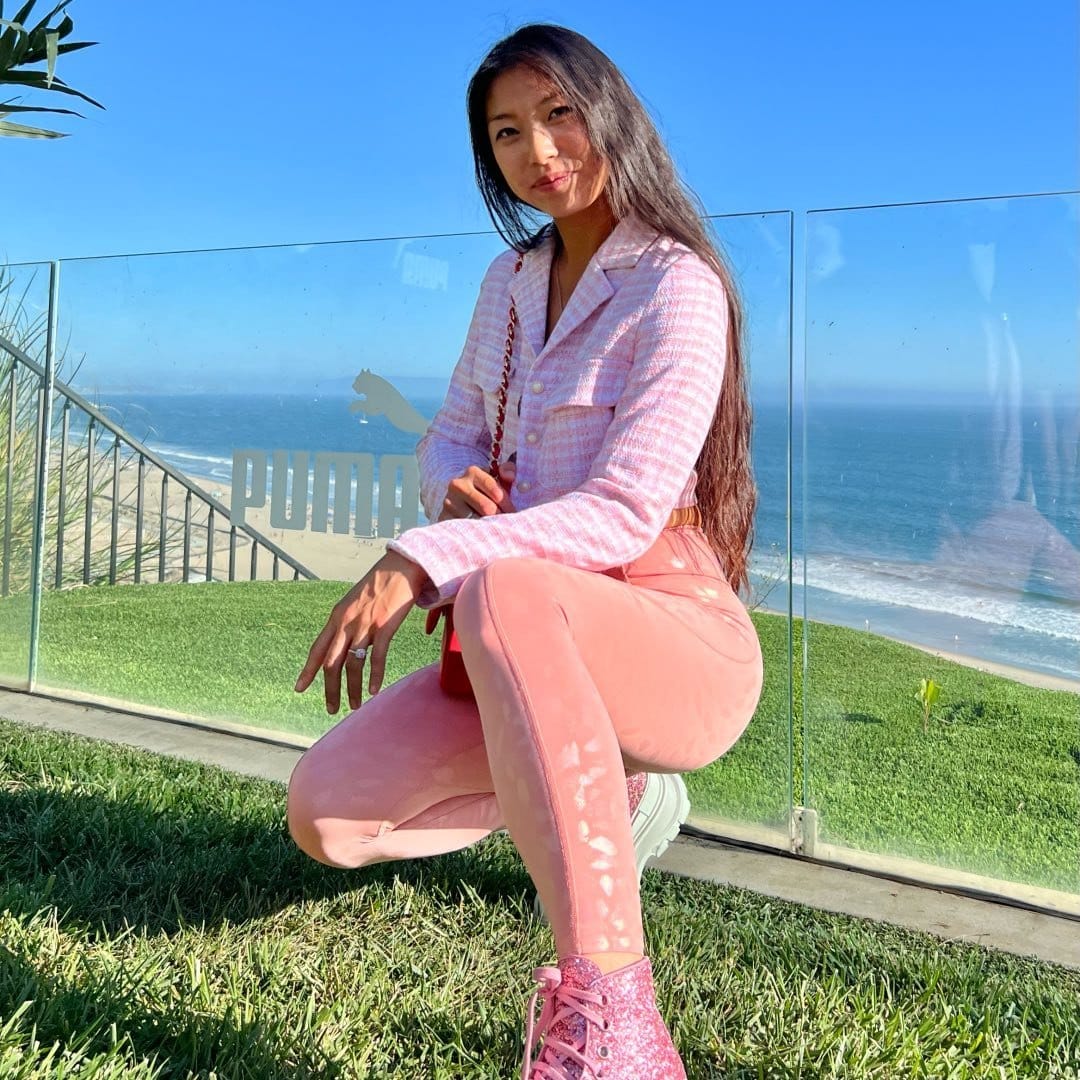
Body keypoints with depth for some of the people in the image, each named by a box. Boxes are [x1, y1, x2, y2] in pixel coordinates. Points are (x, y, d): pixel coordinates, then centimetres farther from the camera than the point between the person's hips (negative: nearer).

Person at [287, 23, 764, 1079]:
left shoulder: (675, 286, -9)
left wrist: (418, 562, -29)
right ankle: (589, 780, 16)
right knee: (325, 816, -9)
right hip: (538, 656, 7)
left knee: (500, 589, -40)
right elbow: (450, 437, 19)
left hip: (680, 642, -7)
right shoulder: (512, 279, 14)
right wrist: (455, 486, -7)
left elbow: (626, 513, -21)